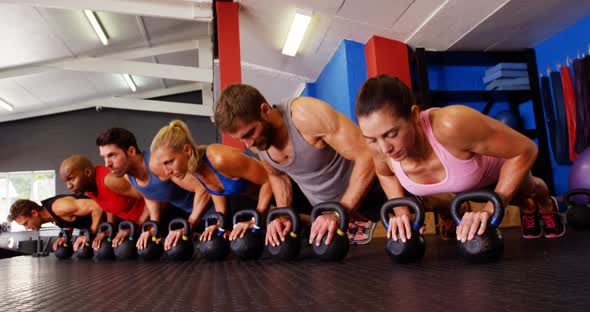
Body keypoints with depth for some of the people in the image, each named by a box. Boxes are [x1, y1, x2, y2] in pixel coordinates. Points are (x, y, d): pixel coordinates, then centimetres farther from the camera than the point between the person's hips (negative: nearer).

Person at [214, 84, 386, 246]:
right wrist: (284, 216, -10)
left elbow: (367, 156, -33)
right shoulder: (254, 140, -14)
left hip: (362, 191, -5)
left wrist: (339, 213, -35)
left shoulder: (306, 115, -34)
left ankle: (359, 223, 6)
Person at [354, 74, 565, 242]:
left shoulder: (451, 125, -52)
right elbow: (386, 174, -10)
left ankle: (547, 206, 68)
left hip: (503, 164, -2)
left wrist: (491, 210, -40)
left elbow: (526, 150, -36)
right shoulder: (380, 146, -37)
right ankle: (528, 210, 66)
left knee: (527, 191, 34)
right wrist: (402, 212, -24)